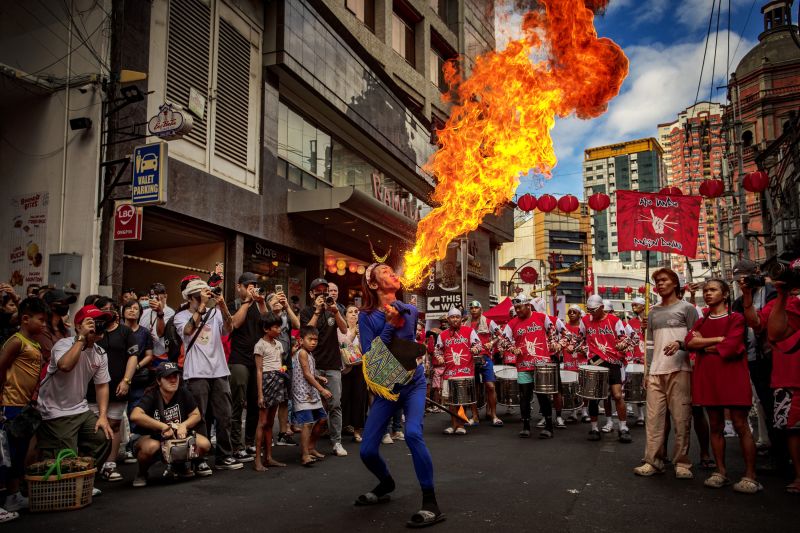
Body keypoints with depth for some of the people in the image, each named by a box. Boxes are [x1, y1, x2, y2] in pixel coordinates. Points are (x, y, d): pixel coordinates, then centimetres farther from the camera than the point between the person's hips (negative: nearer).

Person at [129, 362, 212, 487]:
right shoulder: (151, 396, -20)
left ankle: (180, 465, 14)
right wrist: (164, 427, -34)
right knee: (151, 447, -39)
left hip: (178, 436, 4)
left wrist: (184, 425, -20)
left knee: (204, 444, -18)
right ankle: (141, 474, -3)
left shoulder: (183, 393, -7)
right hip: (151, 437, -4)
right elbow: (135, 416, -38)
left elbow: (196, 415, 1)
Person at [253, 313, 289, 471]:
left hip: (278, 381, 7)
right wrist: (260, 394, -14)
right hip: (267, 380, -7)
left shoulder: (278, 344, 14)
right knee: (263, 422, -7)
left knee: (270, 422, 10)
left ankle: (268, 457, 15)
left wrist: (283, 368, 2)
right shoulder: (260, 345, -6)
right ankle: (258, 460, -4)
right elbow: (259, 371, -10)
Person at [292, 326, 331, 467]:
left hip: (312, 393, 10)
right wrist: (322, 389, -18)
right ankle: (305, 455, -13)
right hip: (303, 394, -10)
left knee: (322, 419, 13)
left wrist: (319, 378, 5)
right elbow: (306, 374, -17)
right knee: (307, 423, -15)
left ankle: (311, 447, 26)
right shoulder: (302, 353, -11)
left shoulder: (310, 354, 16)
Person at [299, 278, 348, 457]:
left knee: (335, 405, -3)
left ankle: (336, 442, 2)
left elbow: (344, 330, 1)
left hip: (333, 365, 2)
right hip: (314, 365, -2)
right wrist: (317, 311, -13)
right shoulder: (307, 312, 6)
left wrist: (335, 311, -12)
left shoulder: (333, 309, 14)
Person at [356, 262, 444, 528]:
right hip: (385, 388, 1)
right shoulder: (367, 316, -9)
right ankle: (386, 484, 34)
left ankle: (431, 504, -16)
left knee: (413, 433, -28)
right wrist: (389, 325, -23)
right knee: (367, 450, -2)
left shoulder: (410, 311, -3)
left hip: (413, 383, -1)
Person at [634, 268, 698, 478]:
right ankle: (653, 461, 5)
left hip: (679, 370, -4)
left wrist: (680, 344, -19)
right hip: (655, 372, 4)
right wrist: (646, 371, 15)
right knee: (654, 417, 1)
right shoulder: (653, 312, 19)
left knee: (681, 418, -3)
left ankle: (682, 463, 6)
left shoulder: (686, 308, 5)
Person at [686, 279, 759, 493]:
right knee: (715, 426, 7)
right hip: (707, 377, 5)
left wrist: (704, 345, -1)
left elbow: (730, 347, -13)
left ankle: (750, 476, -2)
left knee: (741, 426, -5)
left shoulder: (736, 318, 1)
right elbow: (690, 342, -2)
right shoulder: (701, 321, 16)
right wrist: (719, 339, -10)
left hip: (732, 376, -5)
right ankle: (721, 472, 13)